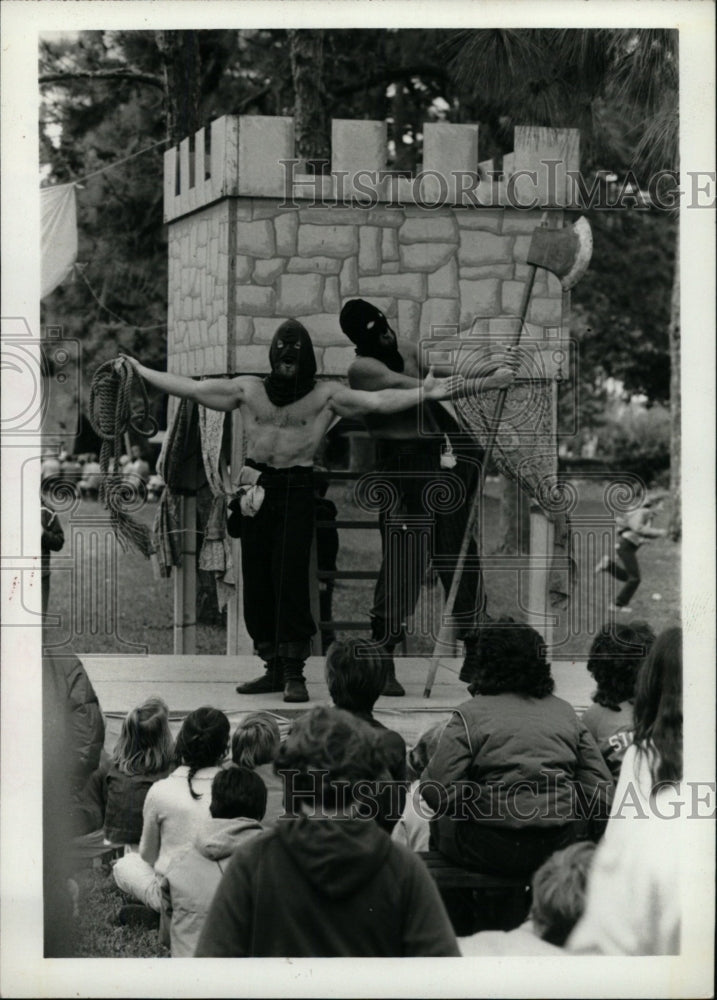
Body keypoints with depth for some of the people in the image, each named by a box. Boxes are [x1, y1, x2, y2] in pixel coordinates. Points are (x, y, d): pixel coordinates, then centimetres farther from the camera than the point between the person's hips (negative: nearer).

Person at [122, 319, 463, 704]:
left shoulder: (325, 395, 1)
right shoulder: (248, 388, 9)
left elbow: (378, 401, -9)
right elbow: (191, 388, 13)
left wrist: (422, 394, -22)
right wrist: (142, 372, 13)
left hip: (297, 489, -4)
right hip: (257, 490, 4)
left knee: (290, 580, -11)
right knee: (256, 581, 4)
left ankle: (294, 673, -9)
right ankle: (274, 668, 13)